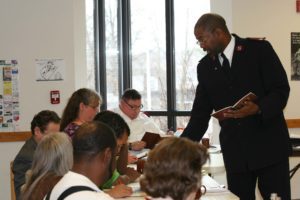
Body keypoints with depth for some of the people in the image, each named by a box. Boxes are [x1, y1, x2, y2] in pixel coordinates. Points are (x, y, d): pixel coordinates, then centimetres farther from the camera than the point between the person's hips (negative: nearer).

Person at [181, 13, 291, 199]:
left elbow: (281, 90, -8)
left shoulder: (259, 49, -4)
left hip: (269, 145, -3)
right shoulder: (205, 66, 8)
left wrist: (258, 108, -27)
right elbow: (200, 114, 9)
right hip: (234, 151, 3)